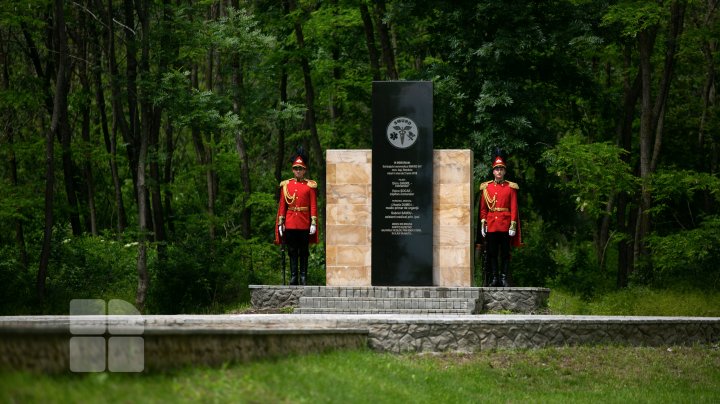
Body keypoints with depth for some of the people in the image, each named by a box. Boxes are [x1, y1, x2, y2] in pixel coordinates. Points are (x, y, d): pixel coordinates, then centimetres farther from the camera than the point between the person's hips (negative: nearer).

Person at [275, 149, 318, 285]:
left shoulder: (310, 186, 3)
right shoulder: (286, 185, 7)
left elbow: (313, 206, 0)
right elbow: (282, 205, 7)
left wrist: (313, 223, -7)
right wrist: (280, 223, 1)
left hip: (304, 224, -1)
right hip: (290, 223, 1)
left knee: (304, 251, 3)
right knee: (292, 251, 4)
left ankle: (303, 277, 7)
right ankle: (293, 276, 7)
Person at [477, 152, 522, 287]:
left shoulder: (511, 188, 4)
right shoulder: (486, 187, 8)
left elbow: (514, 208, 0)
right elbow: (483, 208, 8)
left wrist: (513, 225, -7)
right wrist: (483, 223, 0)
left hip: (505, 225, -2)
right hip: (491, 225, 2)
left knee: (505, 253, 0)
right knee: (492, 253, 3)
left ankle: (504, 278, 3)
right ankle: (494, 278, 7)